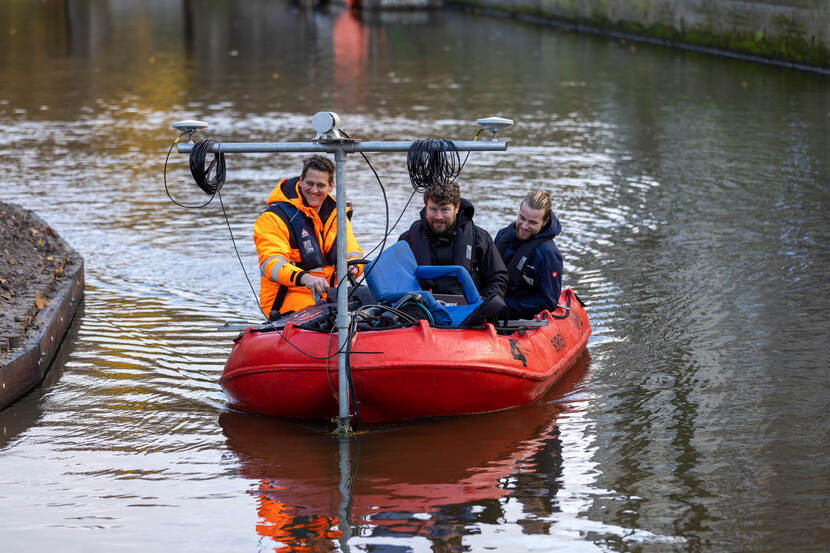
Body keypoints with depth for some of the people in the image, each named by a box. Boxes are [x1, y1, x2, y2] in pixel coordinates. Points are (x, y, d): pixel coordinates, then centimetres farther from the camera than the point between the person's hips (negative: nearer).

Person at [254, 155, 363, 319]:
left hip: (327, 296, 6)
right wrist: (304, 278, -41)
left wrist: (352, 266, -16)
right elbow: (271, 263, -20)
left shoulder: (335, 214, 14)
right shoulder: (274, 217, -8)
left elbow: (352, 252, 12)